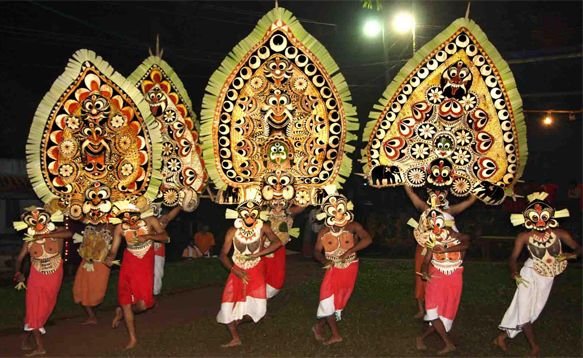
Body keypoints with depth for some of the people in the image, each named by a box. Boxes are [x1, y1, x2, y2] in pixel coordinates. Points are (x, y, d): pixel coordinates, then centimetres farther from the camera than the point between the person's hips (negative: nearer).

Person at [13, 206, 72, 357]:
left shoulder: (57, 232, -11)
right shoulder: (29, 240, -7)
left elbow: (69, 233, -31)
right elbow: (19, 259, -3)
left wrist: (44, 235, -30)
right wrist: (18, 276, -18)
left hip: (54, 277, 0)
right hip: (36, 277, 0)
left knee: (45, 308, 6)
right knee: (34, 309, -4)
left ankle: (26, 339, 21)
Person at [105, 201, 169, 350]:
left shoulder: (150, 221, -11)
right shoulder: (120, 228, -9)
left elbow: (165, 237, -13)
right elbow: (113, 250, -9)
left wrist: (148, 236, -28)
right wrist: (109, 258, -31)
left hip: (145, 265, -1)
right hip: (128, 264, 1)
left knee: (143, 304, -6)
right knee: (125, 301, 0)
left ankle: (122, 312, 28)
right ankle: (132, 338, 17)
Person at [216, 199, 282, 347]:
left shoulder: (262, 227, -14)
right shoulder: (233, 231, -12)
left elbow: (277, 242, -27)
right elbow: (223, 255, -9)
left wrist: (257, 254, -30)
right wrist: (235, 270, -21)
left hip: (256, 270, -1)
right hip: (237, 270, 1)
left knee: (257, 307, -11)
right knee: (228, 305, -7)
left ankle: (236, 321, 22)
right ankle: (235, 338, 13)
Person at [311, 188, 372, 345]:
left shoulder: (353, 227, -14)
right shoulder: (324, 232, -6)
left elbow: (367, 239, -27)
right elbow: (316, 251, -1)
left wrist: (350, 251, -32)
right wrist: (323, 260, -23)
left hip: (349, 268, -2)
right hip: (333, 268, 2)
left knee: (339, 298, 4)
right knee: (328, 297, -7)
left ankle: (320, 325, 21)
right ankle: (335, 334, 8)